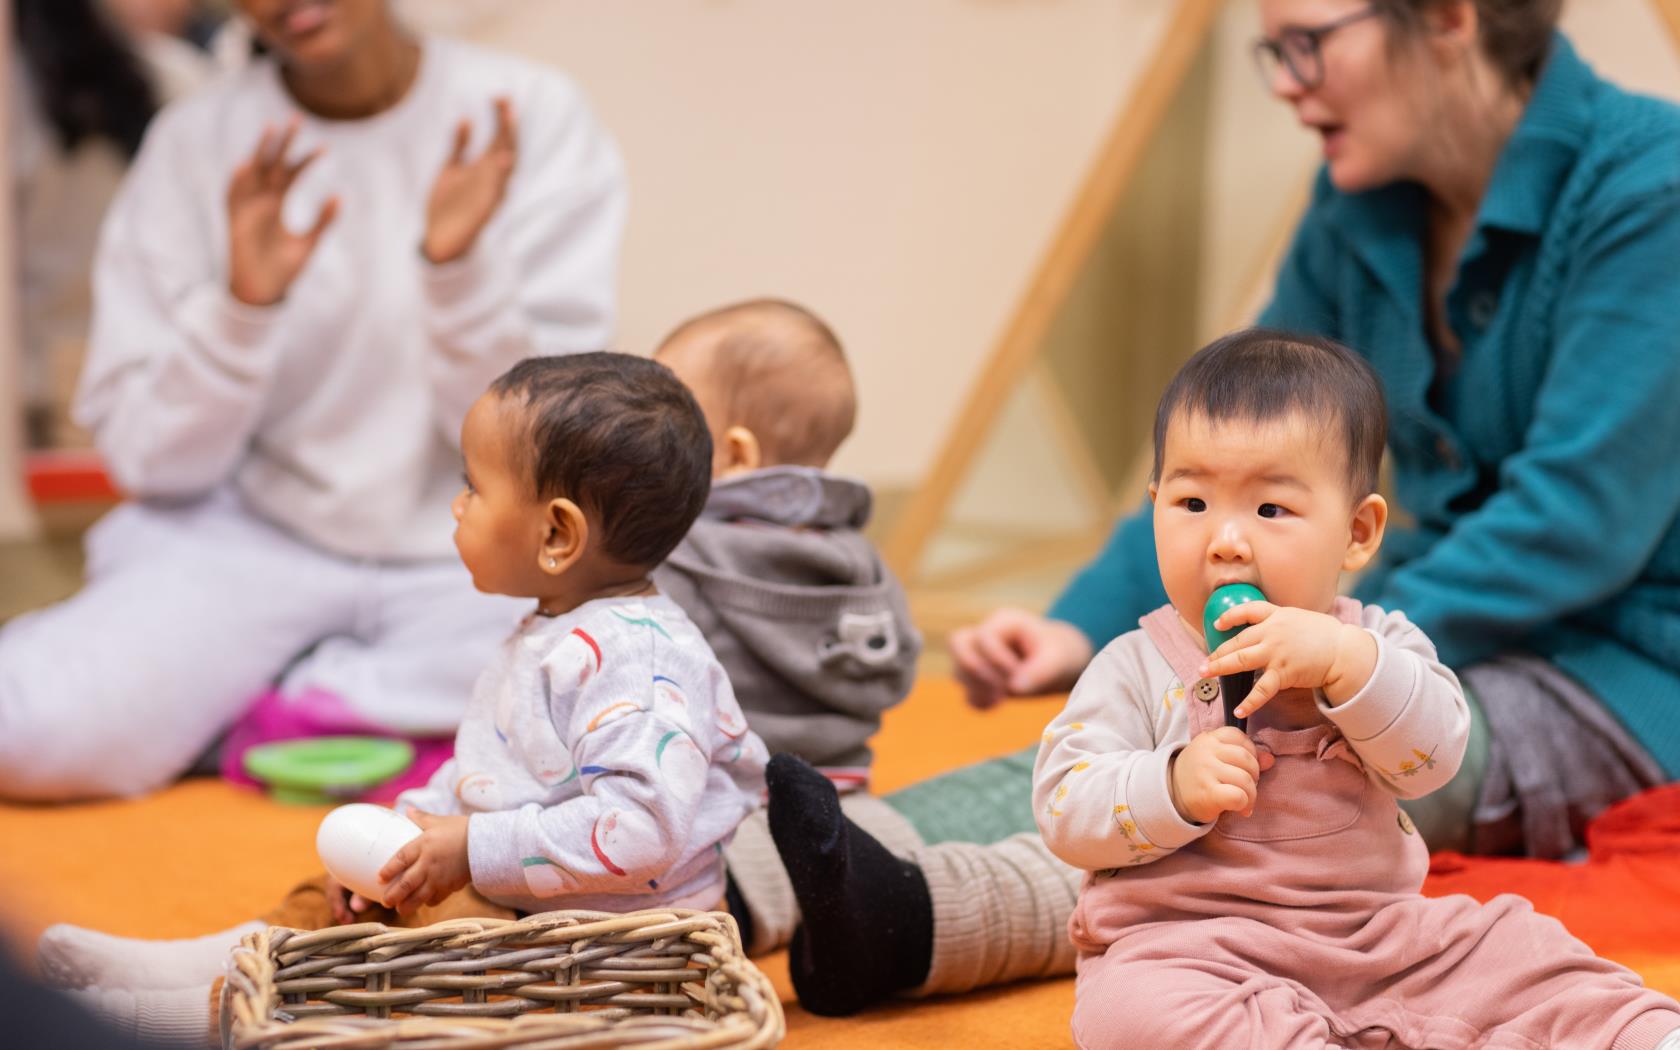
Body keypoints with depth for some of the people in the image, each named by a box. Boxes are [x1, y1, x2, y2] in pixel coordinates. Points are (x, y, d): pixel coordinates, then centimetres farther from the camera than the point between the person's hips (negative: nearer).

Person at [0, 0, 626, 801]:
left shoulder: (532, 118, -4)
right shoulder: (196, 143, -1)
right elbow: (151, 462, -3)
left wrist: (461, 268, -23)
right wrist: (241, 306, -20)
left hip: (470, 555, 1)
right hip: (250, 539, 0)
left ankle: (264, 715, -13)